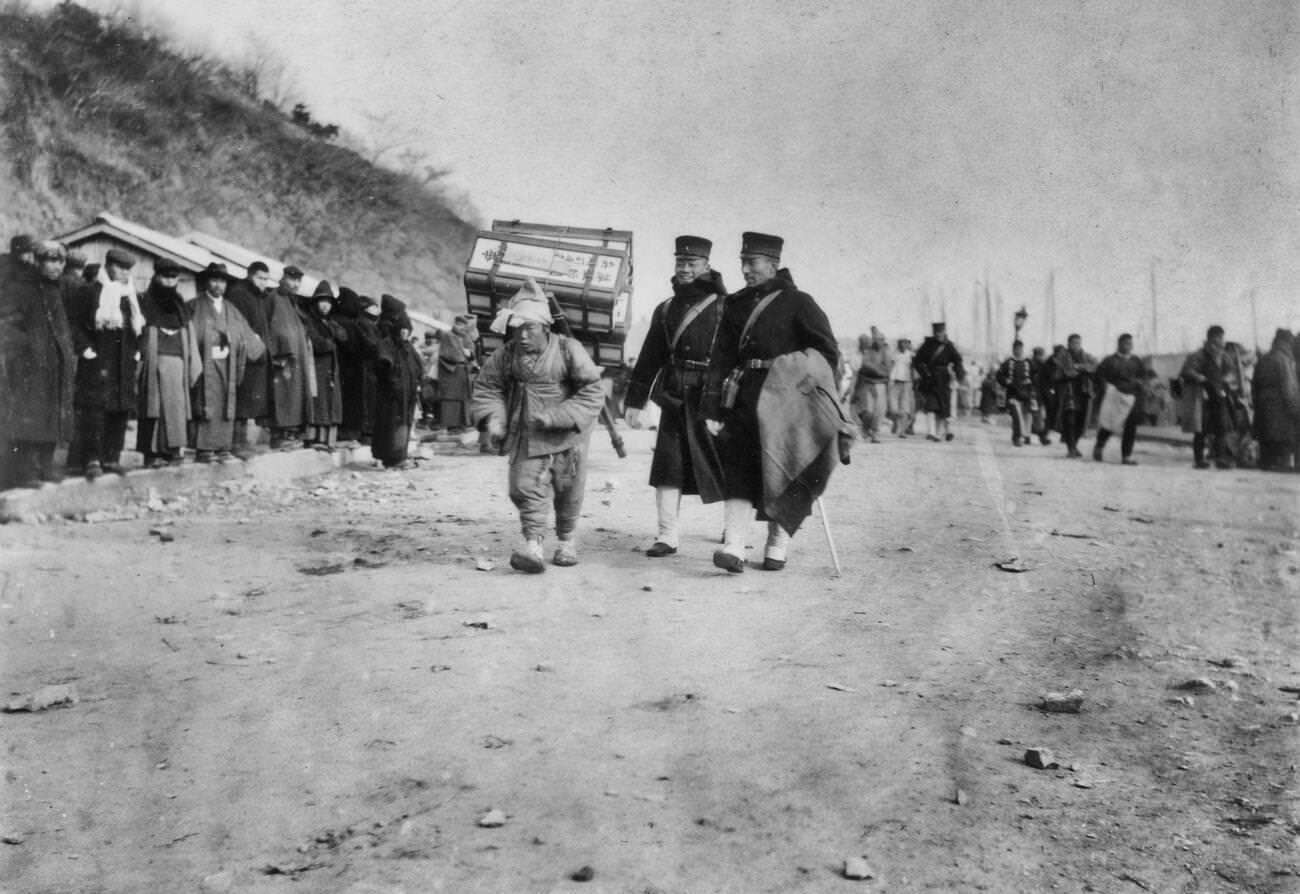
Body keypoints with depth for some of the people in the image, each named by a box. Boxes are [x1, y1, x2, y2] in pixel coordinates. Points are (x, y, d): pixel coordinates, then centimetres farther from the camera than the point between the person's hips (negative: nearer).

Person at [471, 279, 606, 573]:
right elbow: (486, 387, 7)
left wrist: (554, 417, -23)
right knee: (526, 486, -12)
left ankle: (567, 541, 32)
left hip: (566, 435, -1)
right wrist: (493, 417, -12)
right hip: (527, 436, 2)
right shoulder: (505, 355, -6)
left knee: (568, 490, 11)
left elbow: (592, 394, -14)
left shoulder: (568, 350, -15)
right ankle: (533, 545, -13)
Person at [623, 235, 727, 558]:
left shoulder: (723, 307, -1)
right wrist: (634, 401, 11)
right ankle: (667, 536, 6)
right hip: (673, 398, 4)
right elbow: (648, 358, 15)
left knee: (720, 462, 4)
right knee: (668, 465, 0)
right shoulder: (665, 309, 14)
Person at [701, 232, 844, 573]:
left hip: (786, 400, -3)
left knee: (781, 472, 2)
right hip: (745, 399, 3)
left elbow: (828, 352, 0)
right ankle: (734, 547, -13)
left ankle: (778, 543, 16)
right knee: (739, 469, -8)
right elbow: (721, 359, 11)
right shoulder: (735, 305, 13)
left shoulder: (797, 303, 0)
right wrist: (712, 408, 4)